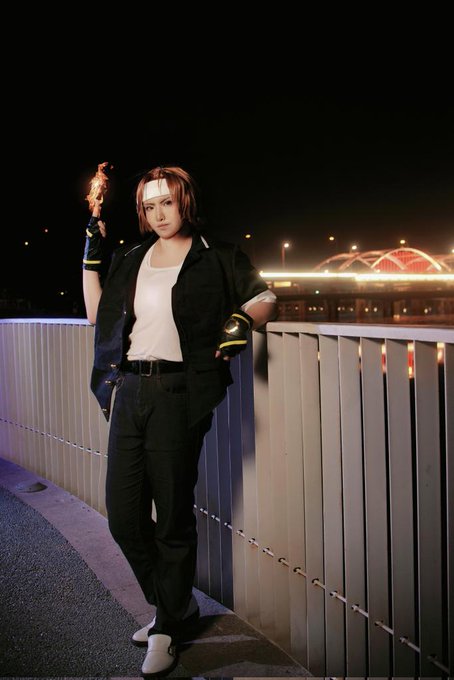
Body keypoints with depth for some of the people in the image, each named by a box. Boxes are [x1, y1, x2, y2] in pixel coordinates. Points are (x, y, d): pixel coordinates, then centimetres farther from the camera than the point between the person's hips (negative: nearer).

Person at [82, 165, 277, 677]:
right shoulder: (130, 258, 19)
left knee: (173, 515, 2)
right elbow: (97, 315, 18)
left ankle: (168, 627, 24)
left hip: (178, 392, -5)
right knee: (122, 514, 6)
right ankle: (176, 603, 30)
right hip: (129, 390, 5)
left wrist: (242, 318, -13)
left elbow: (265, 298, 8)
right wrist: (91, 258, 12)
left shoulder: (217, 257, 6)